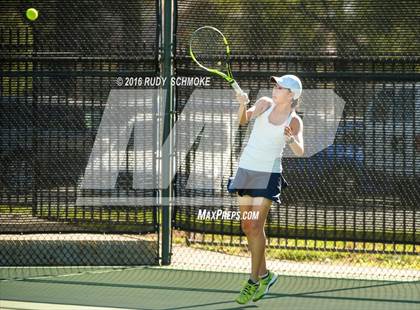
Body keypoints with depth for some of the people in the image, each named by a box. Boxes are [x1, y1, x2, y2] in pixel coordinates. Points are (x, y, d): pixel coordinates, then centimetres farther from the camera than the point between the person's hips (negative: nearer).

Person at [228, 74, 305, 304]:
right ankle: (264, 275, 18)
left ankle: (254, 281, -4)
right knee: (247, 227, 6)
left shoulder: (294, 121, -7)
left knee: (255, 226, -11)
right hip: (246, 169, 4)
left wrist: (290, 139, -40)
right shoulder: (265, 104, 1)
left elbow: (299, 152, -19)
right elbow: (243, 120, -11)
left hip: (268, 174, -4)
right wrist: (243, 105, -31)